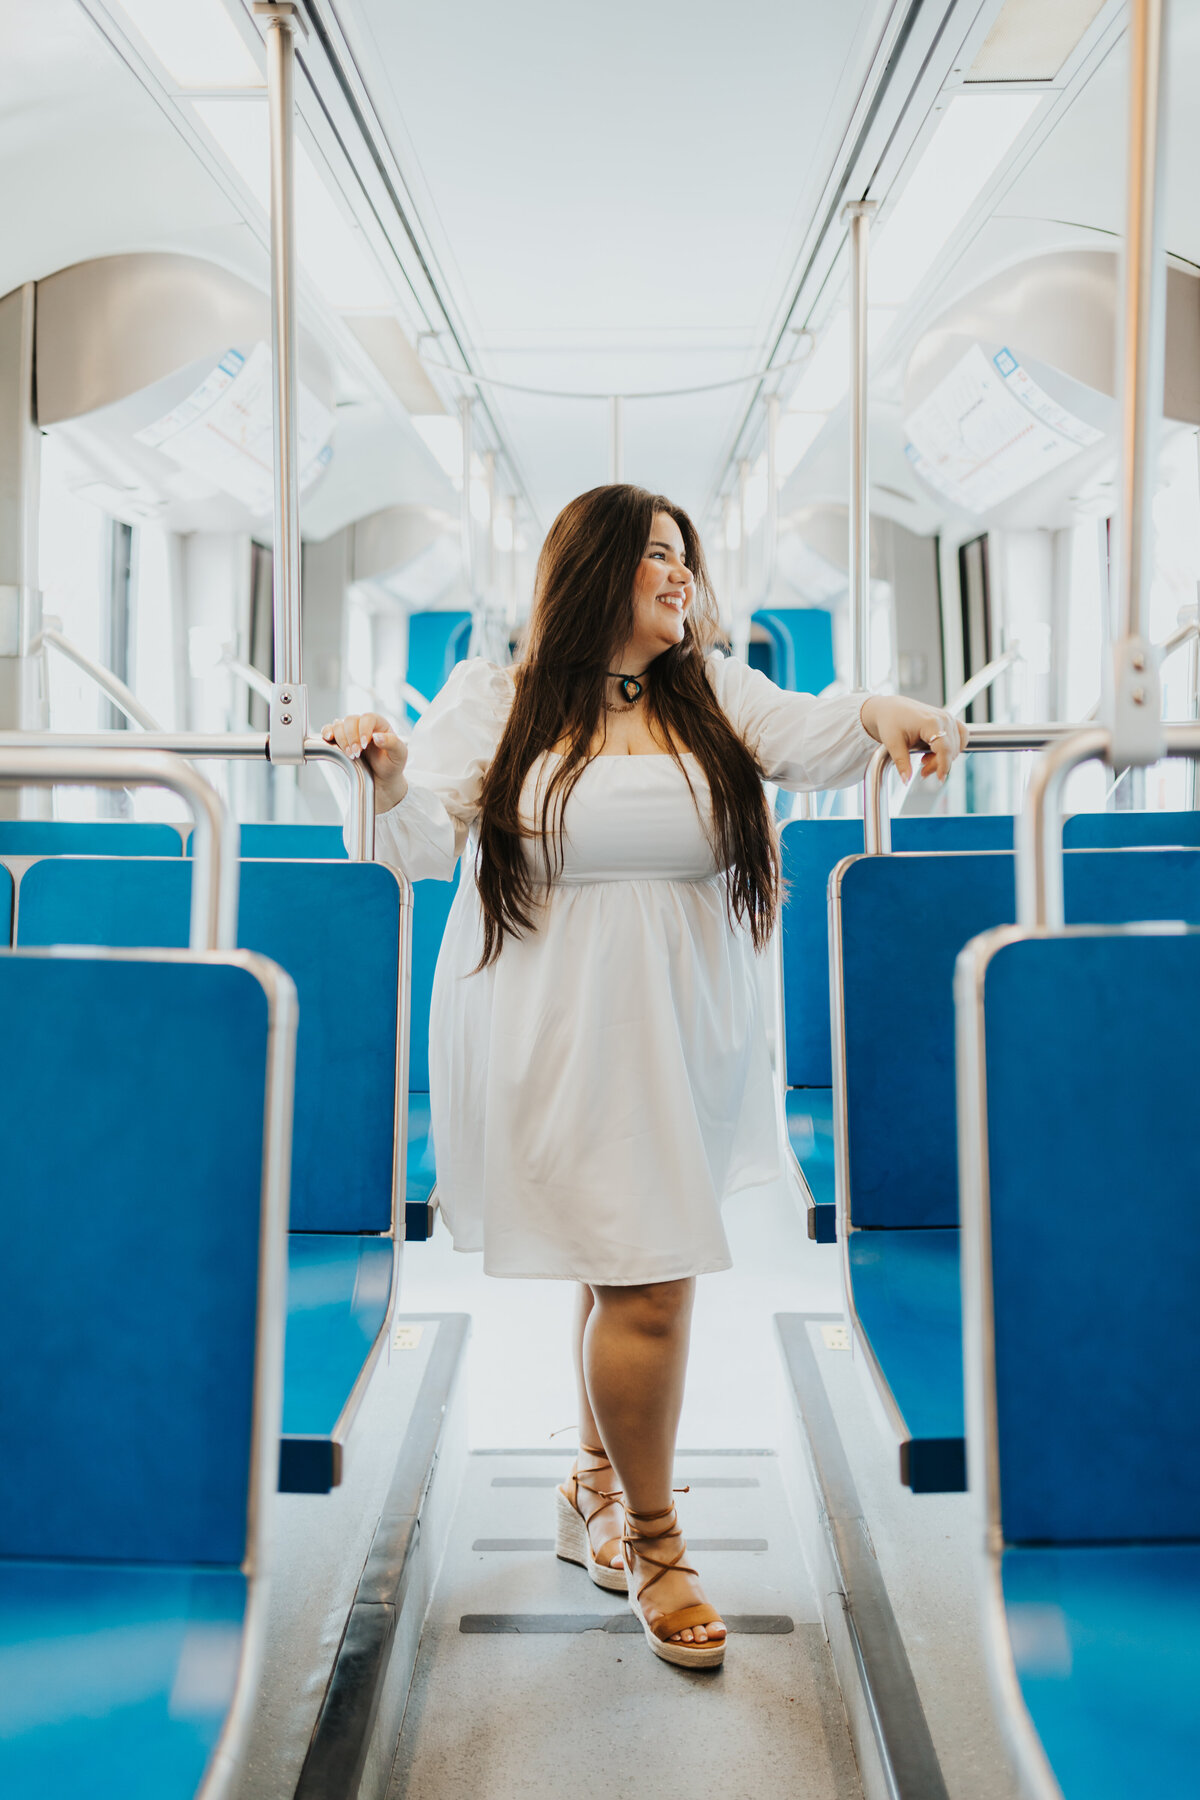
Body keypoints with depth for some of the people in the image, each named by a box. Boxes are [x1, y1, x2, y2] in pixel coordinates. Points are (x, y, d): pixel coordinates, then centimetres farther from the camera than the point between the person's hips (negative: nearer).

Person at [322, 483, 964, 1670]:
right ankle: (651, 1545, 19)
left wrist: (878, 713, -25)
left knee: (629, 1266, 15)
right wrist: (393, 778, -26)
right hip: (552, 1036, -4)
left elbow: (807, 739, -4)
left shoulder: (711, 693, 8)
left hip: (682, 1033, 4)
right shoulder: (493, 701, -2)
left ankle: (595, 1495, 40)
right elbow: (423, 845, -6)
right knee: (647, 1291, -6)